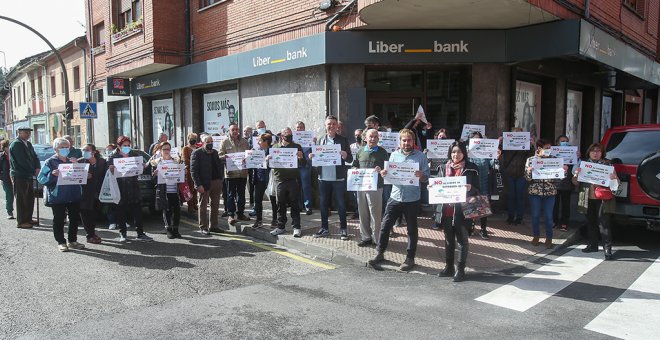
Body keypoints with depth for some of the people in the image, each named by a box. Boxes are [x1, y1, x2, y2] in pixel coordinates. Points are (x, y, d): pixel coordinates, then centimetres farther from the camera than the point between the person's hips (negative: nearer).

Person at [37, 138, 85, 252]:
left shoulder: (71, 161, 12)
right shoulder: (50, 162, -3)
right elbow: (41, 178, -6)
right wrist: (52, 174, -24)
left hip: (73, 195, 5)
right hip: (57, 197, -5)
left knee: (75, 218, 10)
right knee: (58, 220, 4)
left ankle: (72, 240, 21)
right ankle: (61, 242, 14)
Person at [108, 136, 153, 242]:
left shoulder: (135, 154, 8)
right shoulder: (114, 157, 0)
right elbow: (109, 169, -4)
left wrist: (143, 166, -11)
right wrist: (111, 169, -25)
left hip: (133, 187, 2)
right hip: (120, 188, -2)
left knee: (137, 210, 1)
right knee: (121, 211, 5)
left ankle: (140, 234, 5)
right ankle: (122, 234, 17)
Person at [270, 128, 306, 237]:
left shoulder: (297, 147, 7)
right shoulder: (275, 147, 9)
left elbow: (304, 163, 4)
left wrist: (301, 157, -18)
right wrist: (268, 158, -12)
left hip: (293, 180, -1)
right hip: (279, 180, 1)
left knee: (295, 205, 1)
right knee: (280, 205, 8)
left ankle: (296, 227, 7)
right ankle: (280, 227, 18)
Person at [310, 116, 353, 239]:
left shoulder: (343, 140, 1)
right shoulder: (320, 140, 10)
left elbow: (350, 160, -1)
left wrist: (345, 156, -22)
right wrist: (311, 157, -10)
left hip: (338, 178, -3)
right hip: (323, 178, 3)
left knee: (341, 204, 4)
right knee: (323, 204, 11)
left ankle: (343, 229, 14)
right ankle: (324, 228, 23)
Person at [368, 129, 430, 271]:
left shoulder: (421, 156, -1)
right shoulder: (394, 155, 5)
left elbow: (427, 176, -1)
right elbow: (388, 174, 7)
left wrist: (421, 176, -23)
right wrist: (383, 173, -15)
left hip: (412, 199, -2)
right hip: (395, 197, 2)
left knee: (412, 229, 9)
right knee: (385, 226, 4)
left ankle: (410, 258, 21)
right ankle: (380, 253, 20)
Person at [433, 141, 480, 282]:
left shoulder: (471, 168, 0)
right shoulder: (444, 168, 10)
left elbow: (477, 190, -1)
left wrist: (470, 188, -22)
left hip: (461, 209, -4)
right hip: (446, 209, 4)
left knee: (462, 239, 3)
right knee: (448, 239, 14)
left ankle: (460, 269, 12)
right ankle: (449, 267, 25)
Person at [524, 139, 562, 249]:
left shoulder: (553, 159, 2)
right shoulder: (531, 160, 0)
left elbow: (557, 178, 4)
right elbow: (528, 178, -3)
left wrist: (563, 170, -15)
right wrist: (529, 171, -24)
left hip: (550, 192, 1)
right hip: (535, 191, 0)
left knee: (548, 216, 4)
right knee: (535, 215, 8)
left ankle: (549, 238, 17)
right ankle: (536, 236, 25)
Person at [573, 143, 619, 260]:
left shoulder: (608, 164, 3)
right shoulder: (583, 164, 9)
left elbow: (616, 182, 5)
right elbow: (575, 182, 8)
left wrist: (614, 178, -18)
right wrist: (576, 174, -13)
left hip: (603, 199, -3)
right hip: (588, 199, 3)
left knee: (604, 223, -6)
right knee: (591, 222, 12)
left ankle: (607, 248, -3)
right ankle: (592, 245, 24)